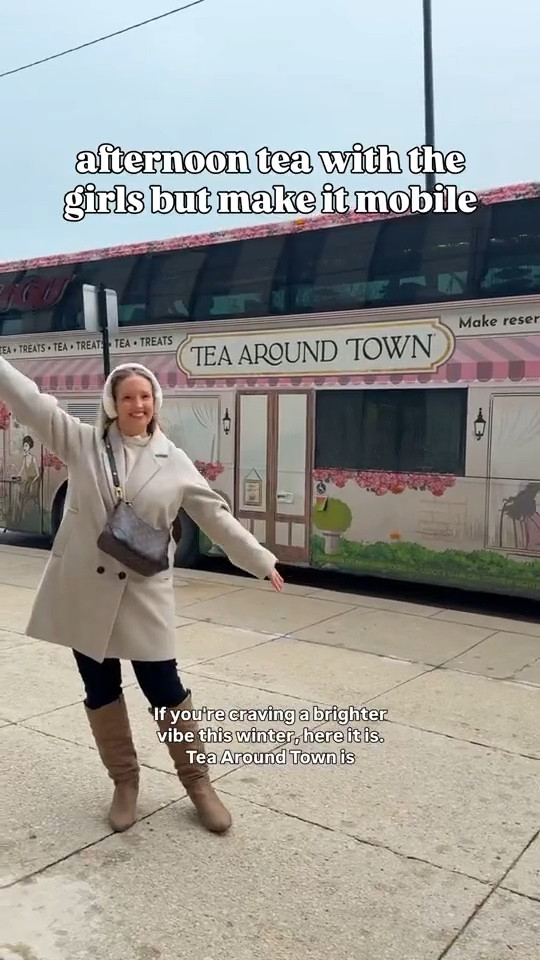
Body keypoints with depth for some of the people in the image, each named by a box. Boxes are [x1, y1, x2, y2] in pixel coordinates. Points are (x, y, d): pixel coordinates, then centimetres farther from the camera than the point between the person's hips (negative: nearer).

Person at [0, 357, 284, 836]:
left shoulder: (175, 462, 0)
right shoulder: (81, 442, 2)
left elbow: (217, 515, 4)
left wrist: (262, 561, 5)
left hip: (143, 593, -1)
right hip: (85, 589, 2)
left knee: (164, 689, 3)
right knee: (101, 690, 12)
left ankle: (198, 782, 22)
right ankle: (125, 782, 31)